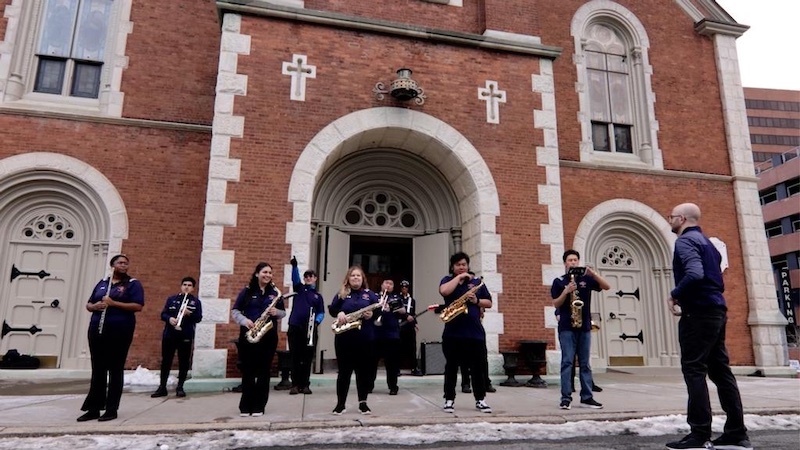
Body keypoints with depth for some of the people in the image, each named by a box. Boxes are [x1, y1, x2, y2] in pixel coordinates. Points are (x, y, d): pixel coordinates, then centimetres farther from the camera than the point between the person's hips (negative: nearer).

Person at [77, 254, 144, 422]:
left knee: (115, 370, 0)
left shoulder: (133, 284, 0)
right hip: (98, 330, 5)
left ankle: (112, 409, 7)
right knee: (97, 370, 8)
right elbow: (88, 304, 20)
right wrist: (94, 306, -4)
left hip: (120, 332, -5)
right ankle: (94, 408, 15)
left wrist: (113, 303, -18)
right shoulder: (102, 283, 16)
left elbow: (138, 306, -11)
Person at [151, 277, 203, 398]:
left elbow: (199, 318, -2)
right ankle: (162, 387, 13)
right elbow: (163, 314, 5)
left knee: (183, 362, 3)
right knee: (166, 361, 5)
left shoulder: (196, 302, 4)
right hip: (169, 334, 1)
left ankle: (180, 387, 12)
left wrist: (189, 314, -20)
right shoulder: (171, 299, 9)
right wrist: (169, 318, -16)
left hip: (186, 336, -1)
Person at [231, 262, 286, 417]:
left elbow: (283, 312, 11)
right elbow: (235, 310, 1)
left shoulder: (275, 292, 8)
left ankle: (259, 406, 11)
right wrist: (245, 321, -16)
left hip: (268, 337, 2)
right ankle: (245, 406, 13)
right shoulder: (247, 291, 2)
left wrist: (276, 312, -11)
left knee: (264, 371, 3)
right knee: (248, 371, 3)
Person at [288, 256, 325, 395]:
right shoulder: (299, 288, 11)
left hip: (310, 329, 1)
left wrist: (317, 321, -14)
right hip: (295, 327, -1)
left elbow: (321, 312, 8)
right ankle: (295, 384, 8)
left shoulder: (318, 296, 14)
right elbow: (295, 278, -8)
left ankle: (305, 384, 13)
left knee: (307, 358, 4)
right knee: (295, 357, 2)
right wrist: (294, 266, -26)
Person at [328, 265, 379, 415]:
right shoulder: (341, 294, 8)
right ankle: (340, 404, 14)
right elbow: (331, 309, 1)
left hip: (365, 339, 1)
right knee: (344, 371, 5)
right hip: (344, 338, -1)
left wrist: (372, 315, -17)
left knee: (364, 371, 6)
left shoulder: (370, 294, 9)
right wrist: (339, 313, -19)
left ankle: (363, 403, 18)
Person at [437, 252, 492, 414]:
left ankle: (480, 399, 18)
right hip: (453, 332, -2)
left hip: (475, 331, 2)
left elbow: (489, 303, 12)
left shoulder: (477, 282, 13)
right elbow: (444, 291, -17)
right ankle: (449, 399, 14)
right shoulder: (448, 280, 7)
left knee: (478, 367, 6)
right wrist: (459, 277, -10)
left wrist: (476, 300, -7)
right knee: (451, 367, 5)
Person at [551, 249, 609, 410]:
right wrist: (566, 291, -17)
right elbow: (556, 304, -1)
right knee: (567, 362, -6)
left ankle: (587, 397, 12)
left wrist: (593, 273, -12)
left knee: (585, 363, 7)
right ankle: (566, 398, -5)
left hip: (585, 326, 3)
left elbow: (607, 286, 1)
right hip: (567, 327, -3)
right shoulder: (559, 281, 4)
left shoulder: (586, 279, 11)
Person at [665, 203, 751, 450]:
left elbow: (695, 274, -25)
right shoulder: (706, 242, 21)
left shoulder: (685, 241, -9)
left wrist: (674, 295, -11)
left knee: (694, 370, -7)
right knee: (720, 370, 9)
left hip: (699, 313, -10)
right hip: (716, 310, 10)